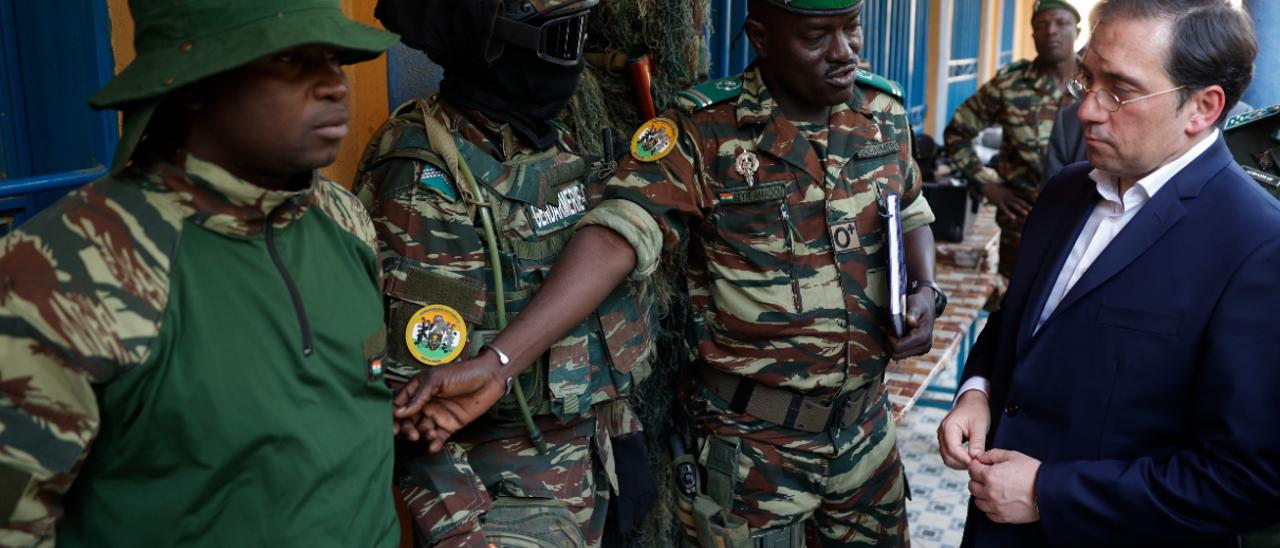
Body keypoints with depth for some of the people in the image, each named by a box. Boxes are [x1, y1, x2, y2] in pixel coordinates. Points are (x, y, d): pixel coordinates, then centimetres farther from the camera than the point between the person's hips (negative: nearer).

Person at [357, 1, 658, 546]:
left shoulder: (561, 147, 5)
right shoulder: (428, 176, -20)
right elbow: (417, 385, -22)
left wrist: (623, 436, 12)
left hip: (590, 460, 8)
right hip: (502, 485, -7)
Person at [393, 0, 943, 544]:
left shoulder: (884, 110, 0)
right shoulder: (705, 131, -17)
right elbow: (614, 239, -28)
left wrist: (925, 288, -6)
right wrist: (497, 362, -39)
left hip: (867, 419, 6)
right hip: (754, 436, -5)